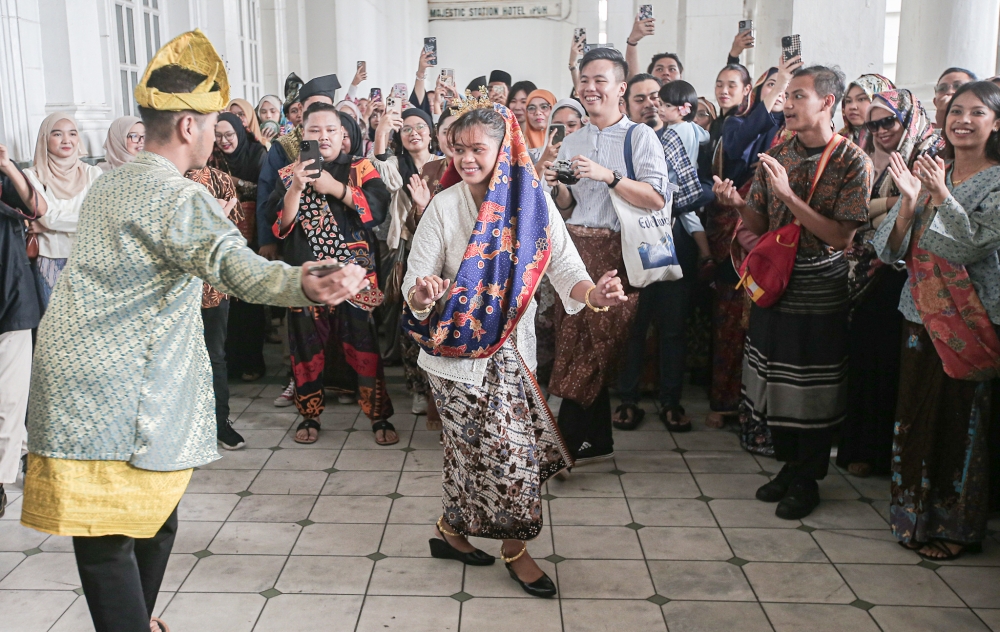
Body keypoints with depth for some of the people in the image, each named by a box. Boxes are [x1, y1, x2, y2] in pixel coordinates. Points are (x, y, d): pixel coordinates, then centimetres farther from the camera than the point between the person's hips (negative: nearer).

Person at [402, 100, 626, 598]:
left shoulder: (533, 204, -4)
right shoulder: (444, 207, -8)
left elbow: (566, 270, -11)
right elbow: (414, 286, -11)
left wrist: (595, 294, -33)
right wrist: (421, 295, -35)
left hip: (509, 349, 3)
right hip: (456, 348, -3)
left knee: (474, 449, 13)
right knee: (508, 448, -2)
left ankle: (451, 529, 36)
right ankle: (515, 548, 20)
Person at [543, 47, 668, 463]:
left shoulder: (640, 136, -1)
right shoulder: (571, 142, 18)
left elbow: (656, 198, -13)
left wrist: (608, 176, -20)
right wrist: (555, 186, 0)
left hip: (615, 251, -5)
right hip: (574, 248, 5)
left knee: (597, 342, -4)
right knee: (577, 340, 2)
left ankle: (569, 440, 8)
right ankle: (595, 441, 12)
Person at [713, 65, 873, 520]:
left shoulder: (853, 160, -9)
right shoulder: (777, 154, 6)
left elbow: (842, 236, -17)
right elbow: (760, 226, 7)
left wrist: (787, 194, -23)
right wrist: (737, 204, -15)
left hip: (821, 291, -4)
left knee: (815, 390, 4)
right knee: (777, 381, 11)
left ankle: (808, 479, 20)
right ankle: (788, 465, 29)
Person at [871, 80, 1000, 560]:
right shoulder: (929, 172, 8)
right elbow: (890, 248, 1)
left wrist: (941, 195, -25)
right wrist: (909, 200, -14)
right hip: (923, 313, 5)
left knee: (961, 420, 3)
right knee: (915, 413, 11)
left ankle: (955, 526, 19)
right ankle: (915, 514, 28)